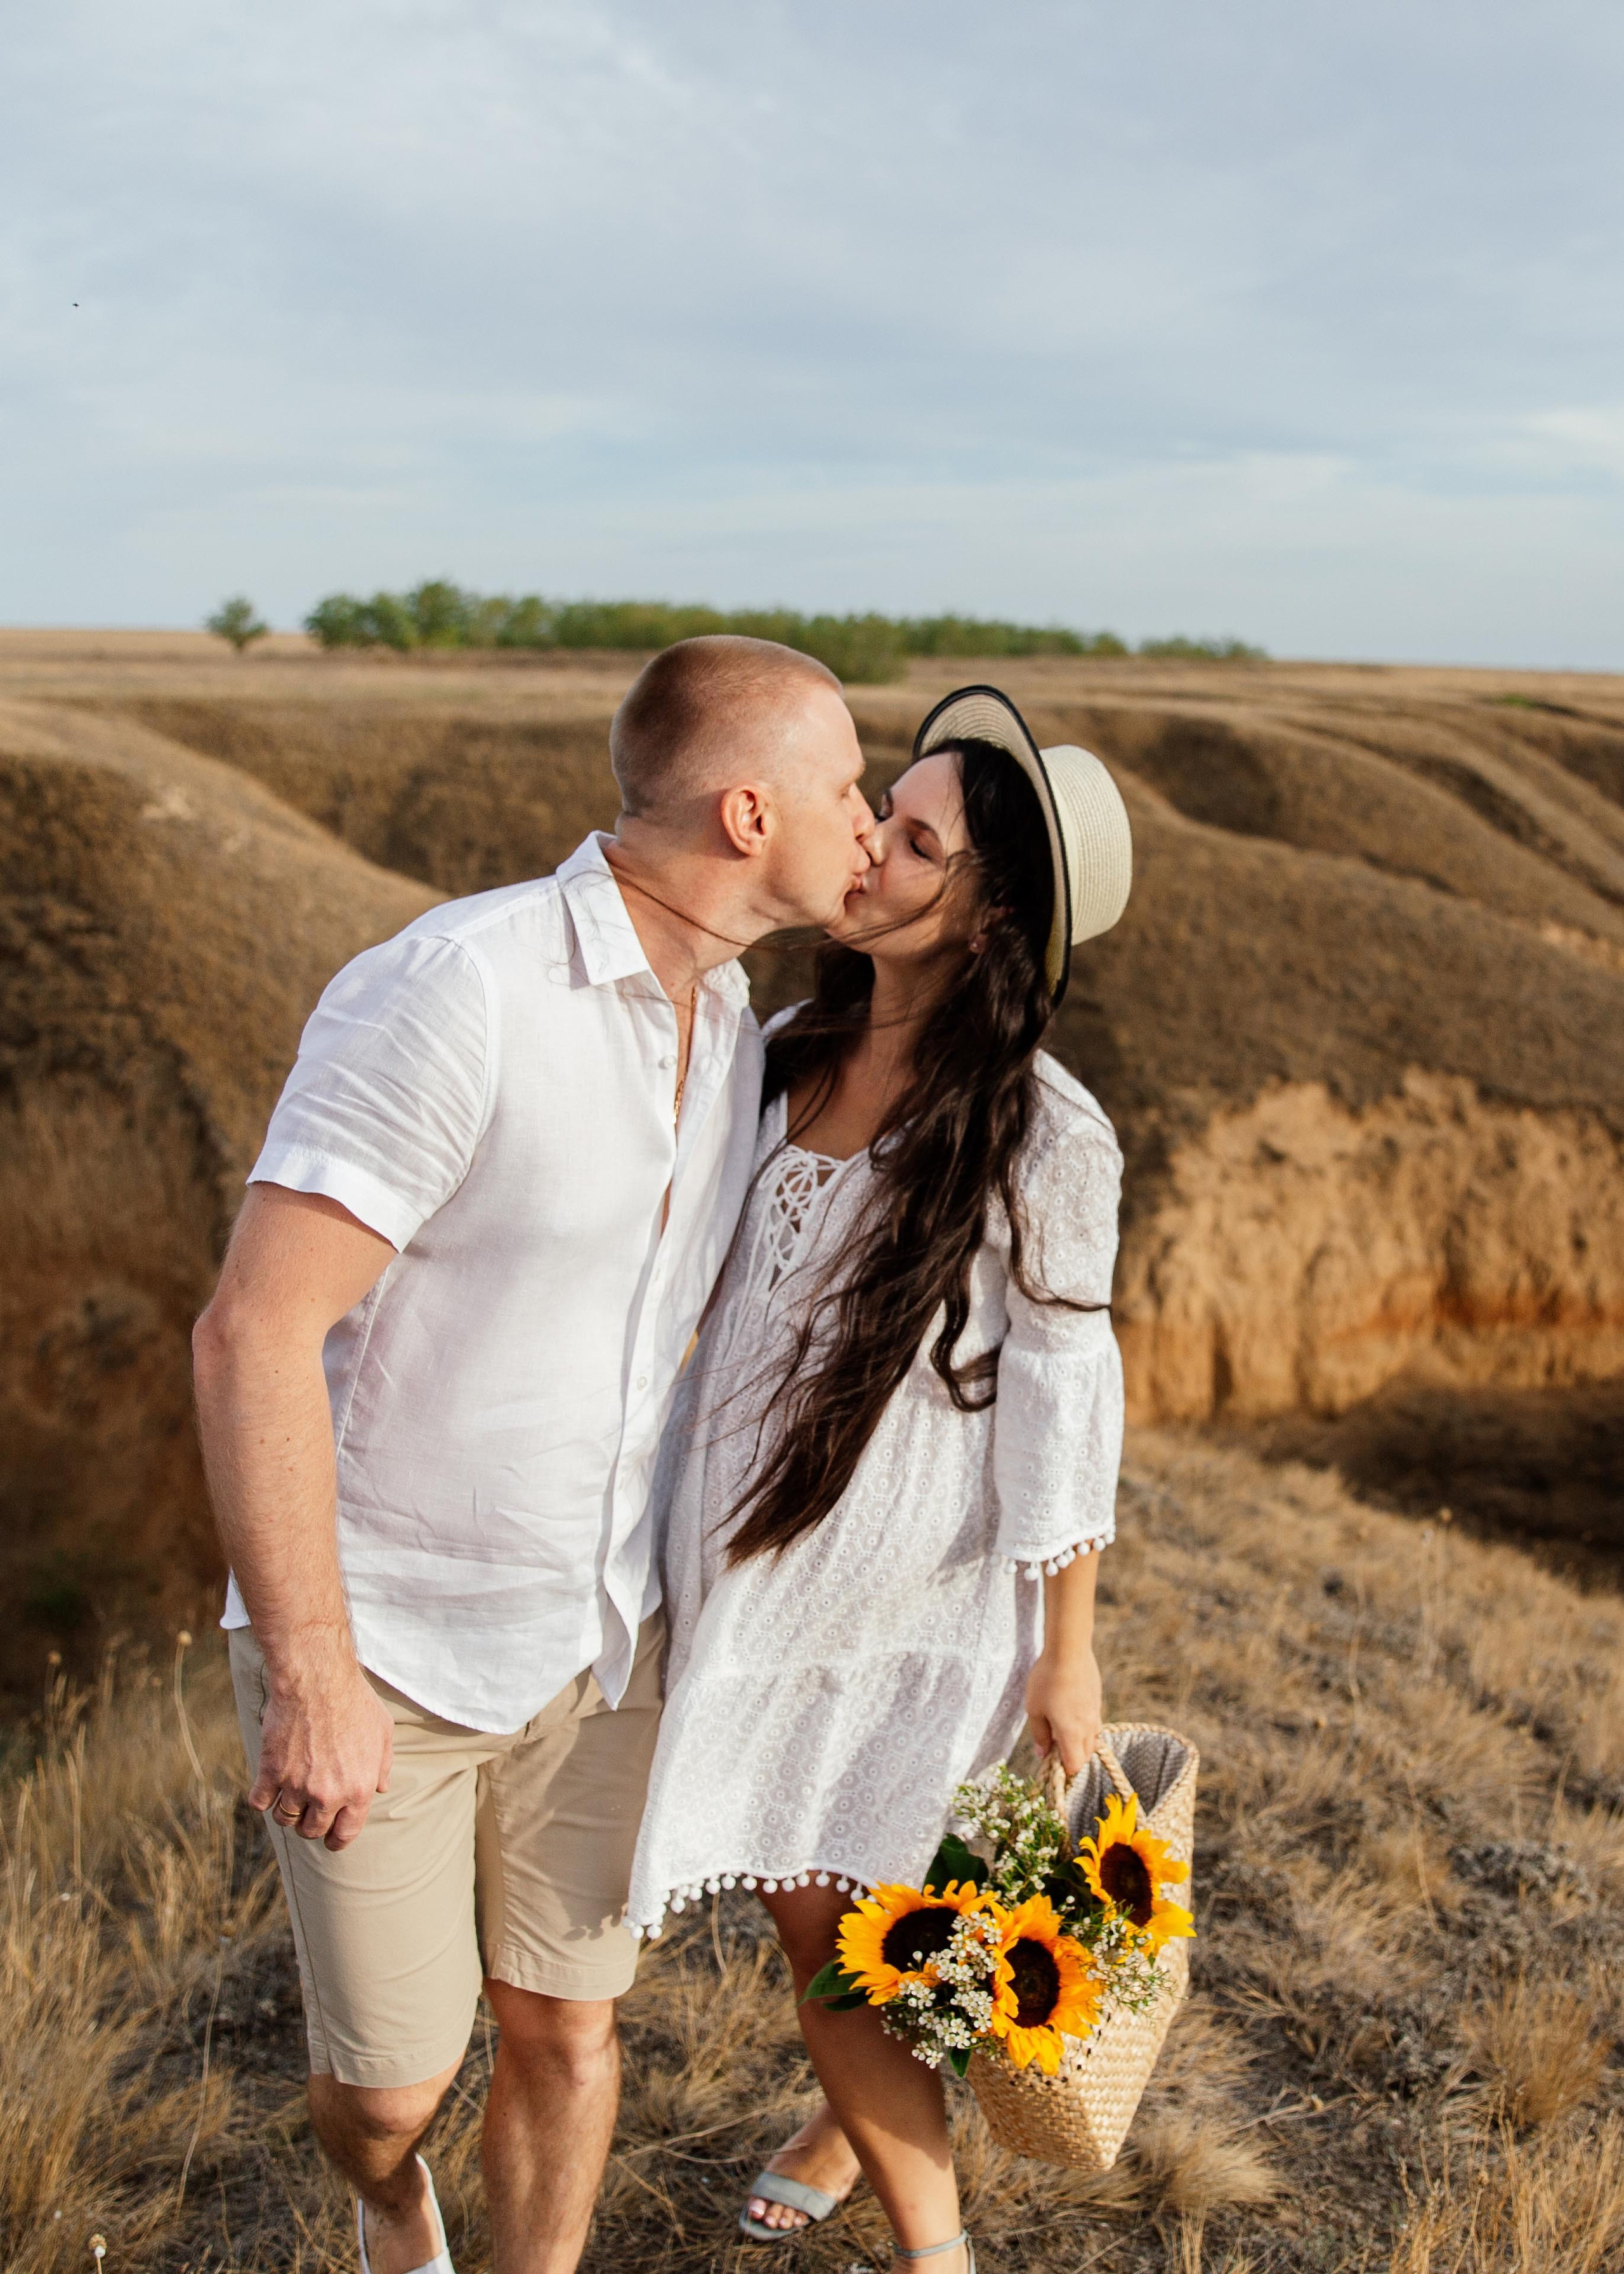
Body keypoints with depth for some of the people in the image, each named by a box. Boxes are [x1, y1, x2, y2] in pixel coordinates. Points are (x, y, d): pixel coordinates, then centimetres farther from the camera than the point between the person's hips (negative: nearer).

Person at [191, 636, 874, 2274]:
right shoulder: (454, 990, -25)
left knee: (566, 2027, 12)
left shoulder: (731, 1020, 1)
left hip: (597, 1635, 6)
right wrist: (312, 1676, -25)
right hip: (376, 1648, -5)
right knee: (393, 2074, 9)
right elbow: (256, 1331, -27)